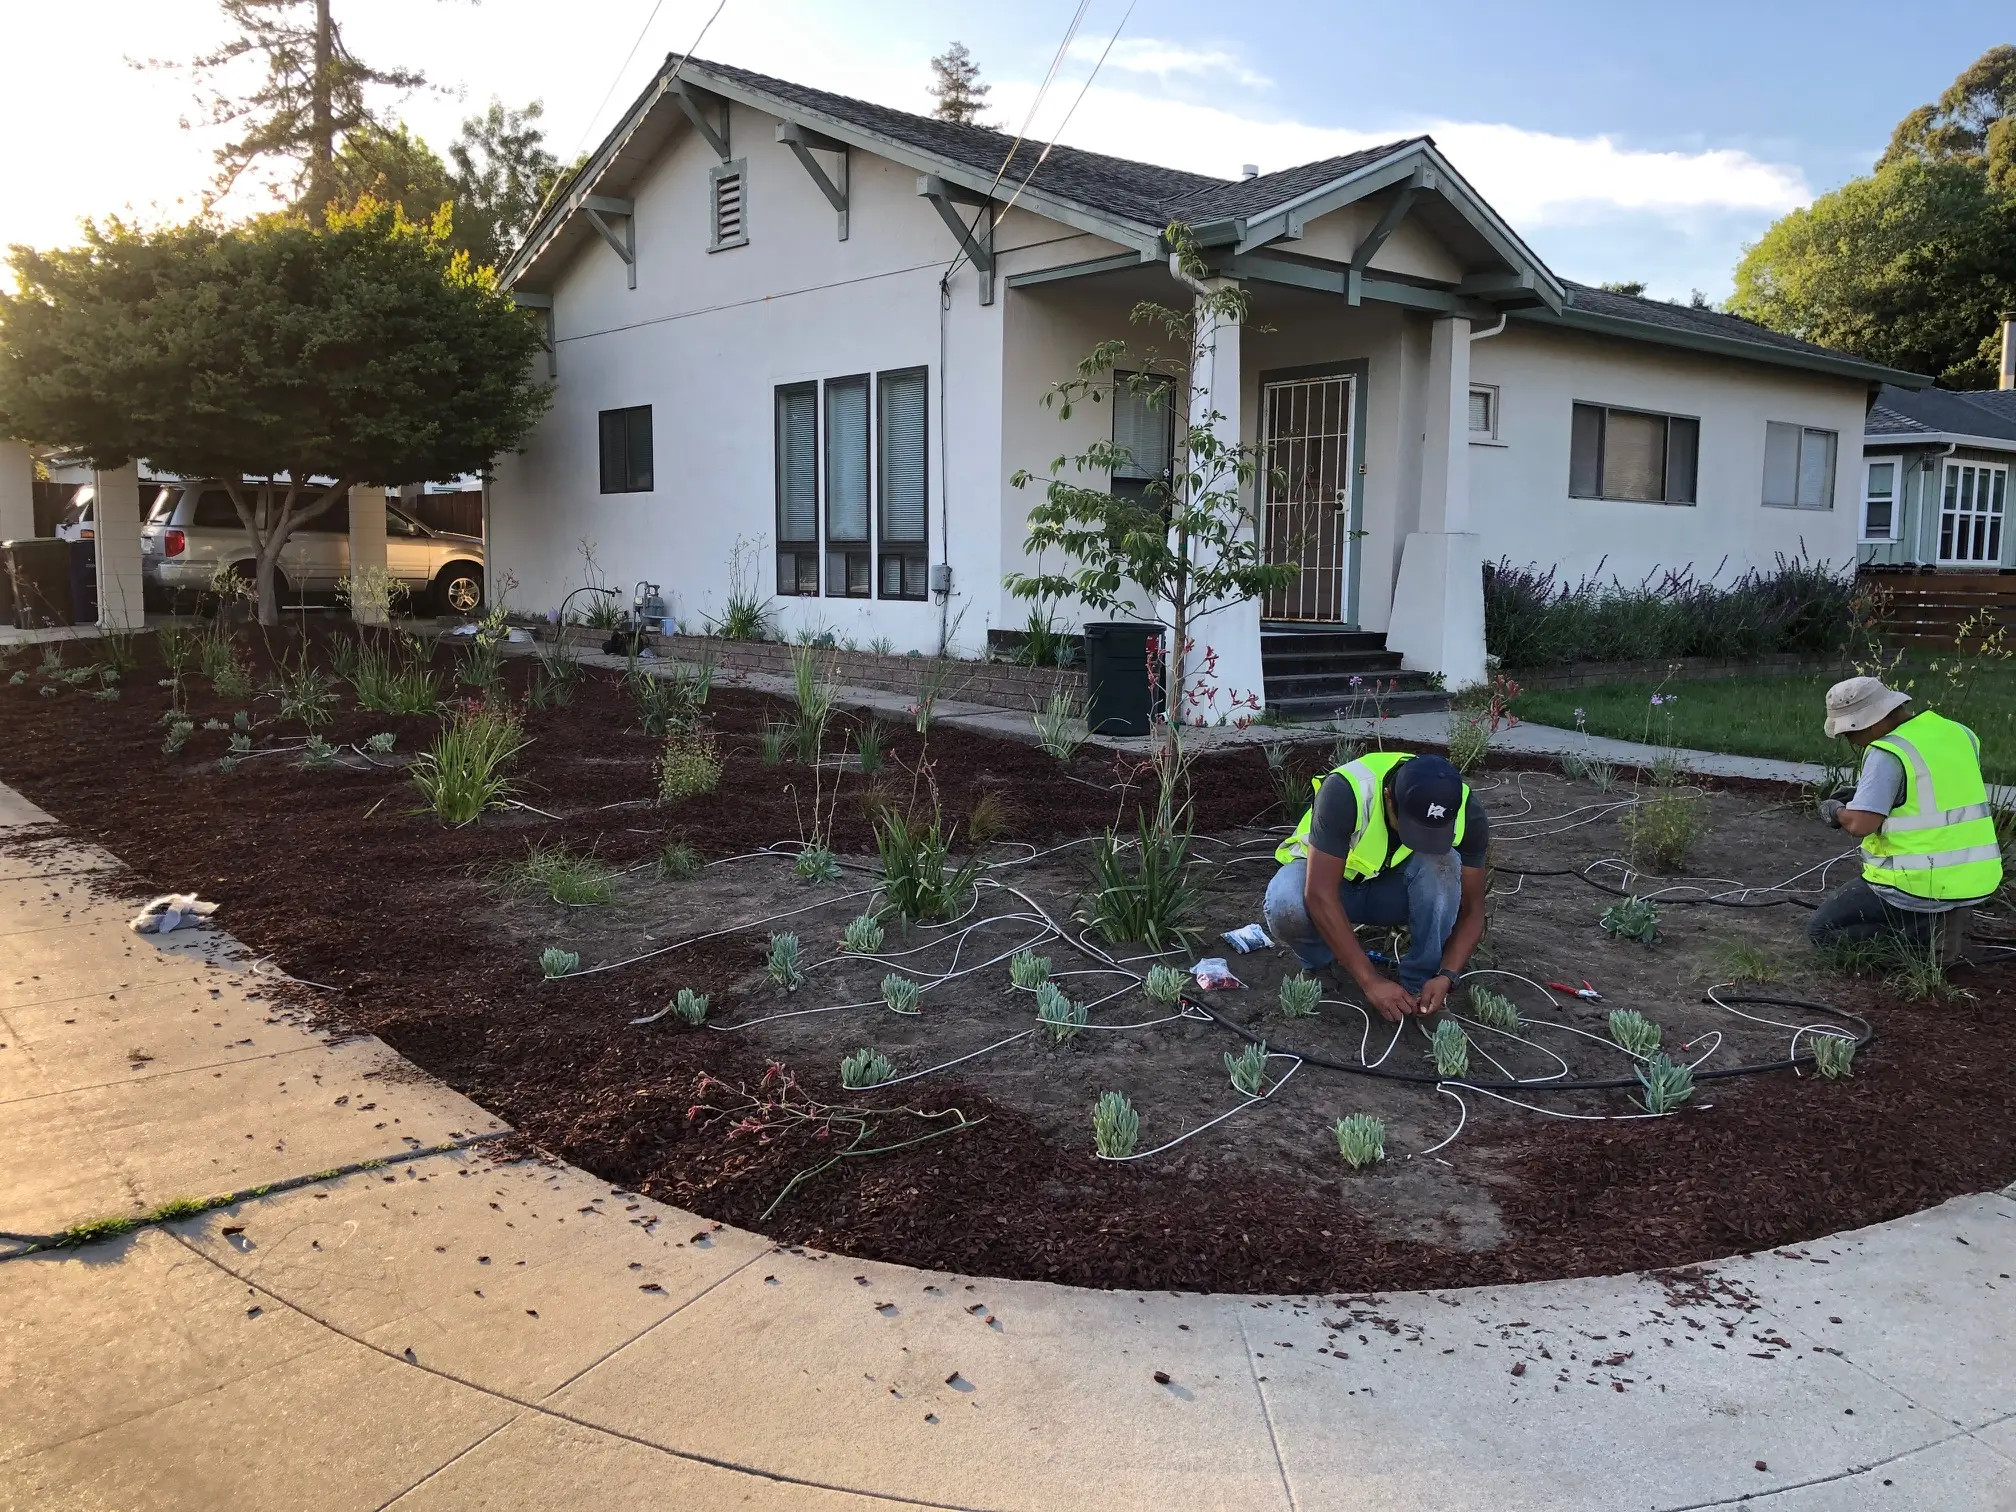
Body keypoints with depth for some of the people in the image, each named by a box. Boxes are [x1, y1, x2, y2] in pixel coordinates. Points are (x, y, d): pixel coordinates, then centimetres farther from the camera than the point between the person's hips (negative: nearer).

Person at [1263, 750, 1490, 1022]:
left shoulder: (1467, 814, -24)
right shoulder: (1344, 792, -36)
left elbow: (1471, 910, -15)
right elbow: (1320, 896, -38)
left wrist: (1446, 976, -31)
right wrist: (1371, 981, -38)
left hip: (1392, 886, 2)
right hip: (1321, 875, -2)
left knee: (1442, 863, -31)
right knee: (1286, 907, -37)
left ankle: (1420, 984, -14)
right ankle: (1318, 963, -3)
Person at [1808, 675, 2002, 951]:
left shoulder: (1887, 754, -17)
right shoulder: (1959, 734, 7)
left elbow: (1860, 824, -23)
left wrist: (1835, 811, 0)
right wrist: (1863, 794, 18)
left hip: (1919, 886, -8)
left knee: (1821, 931, 7)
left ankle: (1927, 930, -8)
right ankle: (1945, 914, 11)